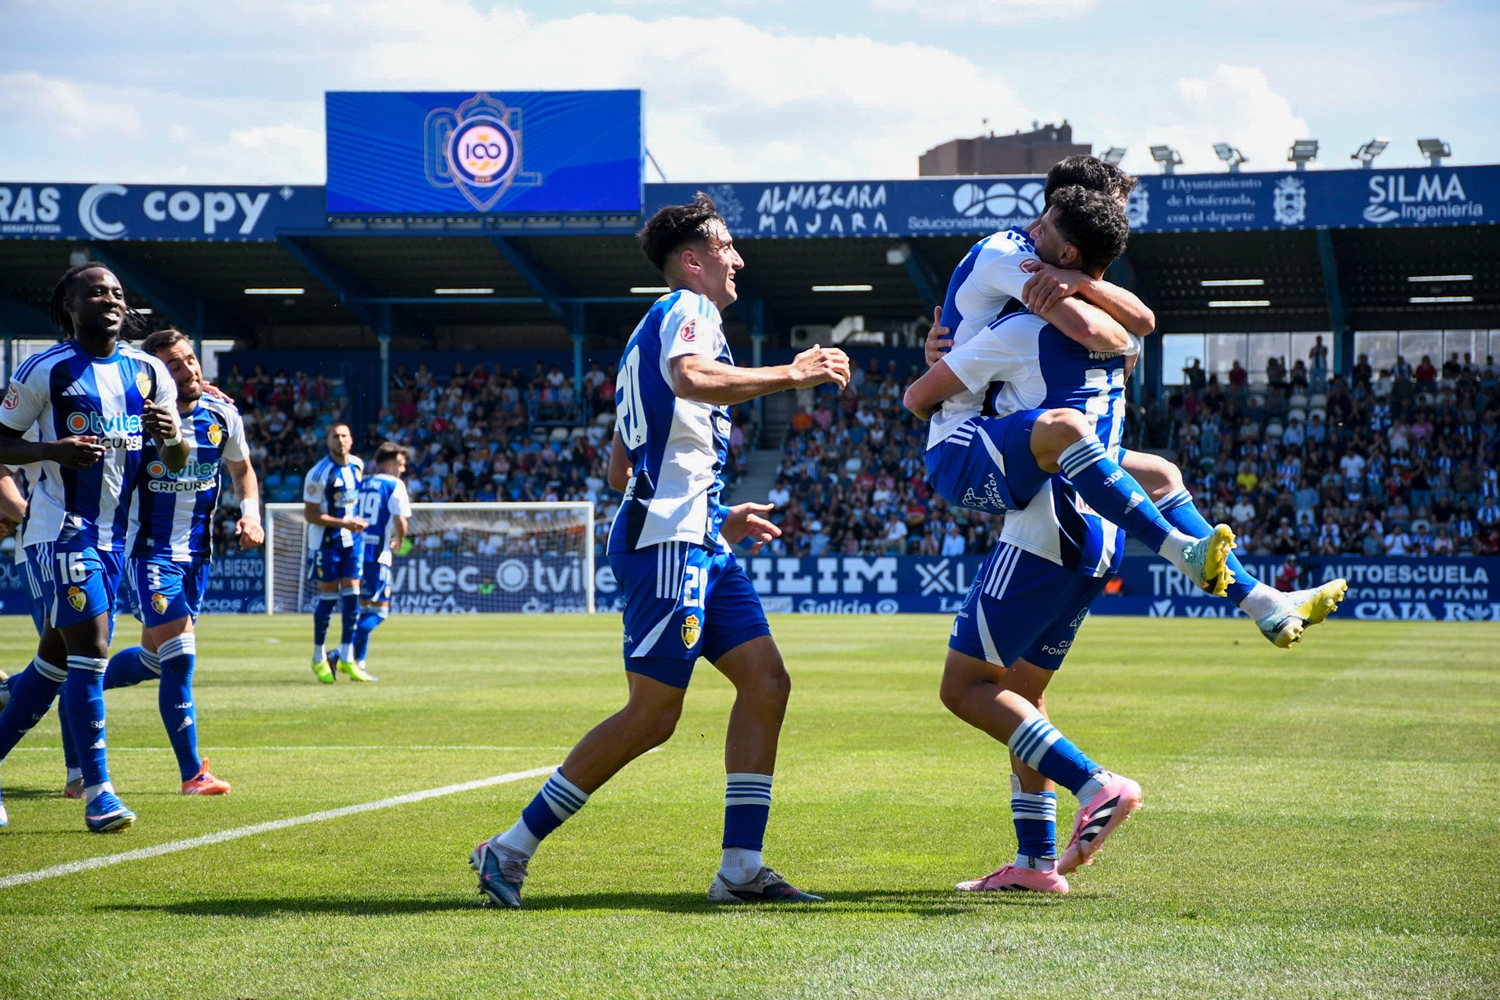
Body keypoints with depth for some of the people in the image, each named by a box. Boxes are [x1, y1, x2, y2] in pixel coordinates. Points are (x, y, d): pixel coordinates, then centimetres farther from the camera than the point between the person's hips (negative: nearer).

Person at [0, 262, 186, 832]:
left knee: (56, 658, 12)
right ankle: (98, 791, -11)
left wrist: (171, 436, -13)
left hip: (113, 535, 6)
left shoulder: (148, 372, 7)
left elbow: (176, 462, 10)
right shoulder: (46, 370, -7)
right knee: (90, 653, -14)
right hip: (61, 530, -6)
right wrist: (57, 450, -21)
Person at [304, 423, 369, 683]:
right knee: (328, 598, -2)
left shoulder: (358, 466, 5)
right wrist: (343, 523, -21)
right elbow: (310, 515, -15)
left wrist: (357, 522, 13)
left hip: (352, 540, 5)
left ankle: (346, 657, 6)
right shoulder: (319, 474, -15)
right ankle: (319, 658, 11)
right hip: (326, 542, -5)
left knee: (352, 597, -1)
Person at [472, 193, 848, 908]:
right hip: (670, 543, -10)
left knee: (766, 682, 3)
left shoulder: (653, 329, 25)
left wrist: (717, 519, 30)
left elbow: (620, 471, 26)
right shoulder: (688, 310, -4)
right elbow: (692, 379, -31)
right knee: (652, 716, -9)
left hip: (697, 543, 10)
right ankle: (513, 848, -2)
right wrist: (792, 374, -25)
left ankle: (740, 869, 2)